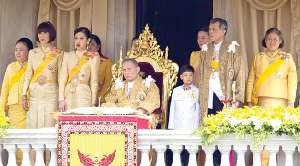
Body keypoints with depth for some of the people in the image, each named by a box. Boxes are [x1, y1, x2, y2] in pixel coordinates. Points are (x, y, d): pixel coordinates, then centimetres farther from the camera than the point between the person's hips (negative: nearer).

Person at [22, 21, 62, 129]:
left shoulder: (58, 54, 5)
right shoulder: (33, 53, 12)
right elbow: (28, 75, 10)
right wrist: (24, 96, 2)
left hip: (51, 93, -2)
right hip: (34, 93, 2)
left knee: (49, 125, -6)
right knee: (32, 125, -1)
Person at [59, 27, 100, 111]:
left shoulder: (93, 57, 4)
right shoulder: (68, 55, 13)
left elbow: (94, 81, 3)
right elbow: (62, 78, 9)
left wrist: (93, 103, -2)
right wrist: (61, 99, -1)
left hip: (84, 96, -3)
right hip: (68, 95, 3)